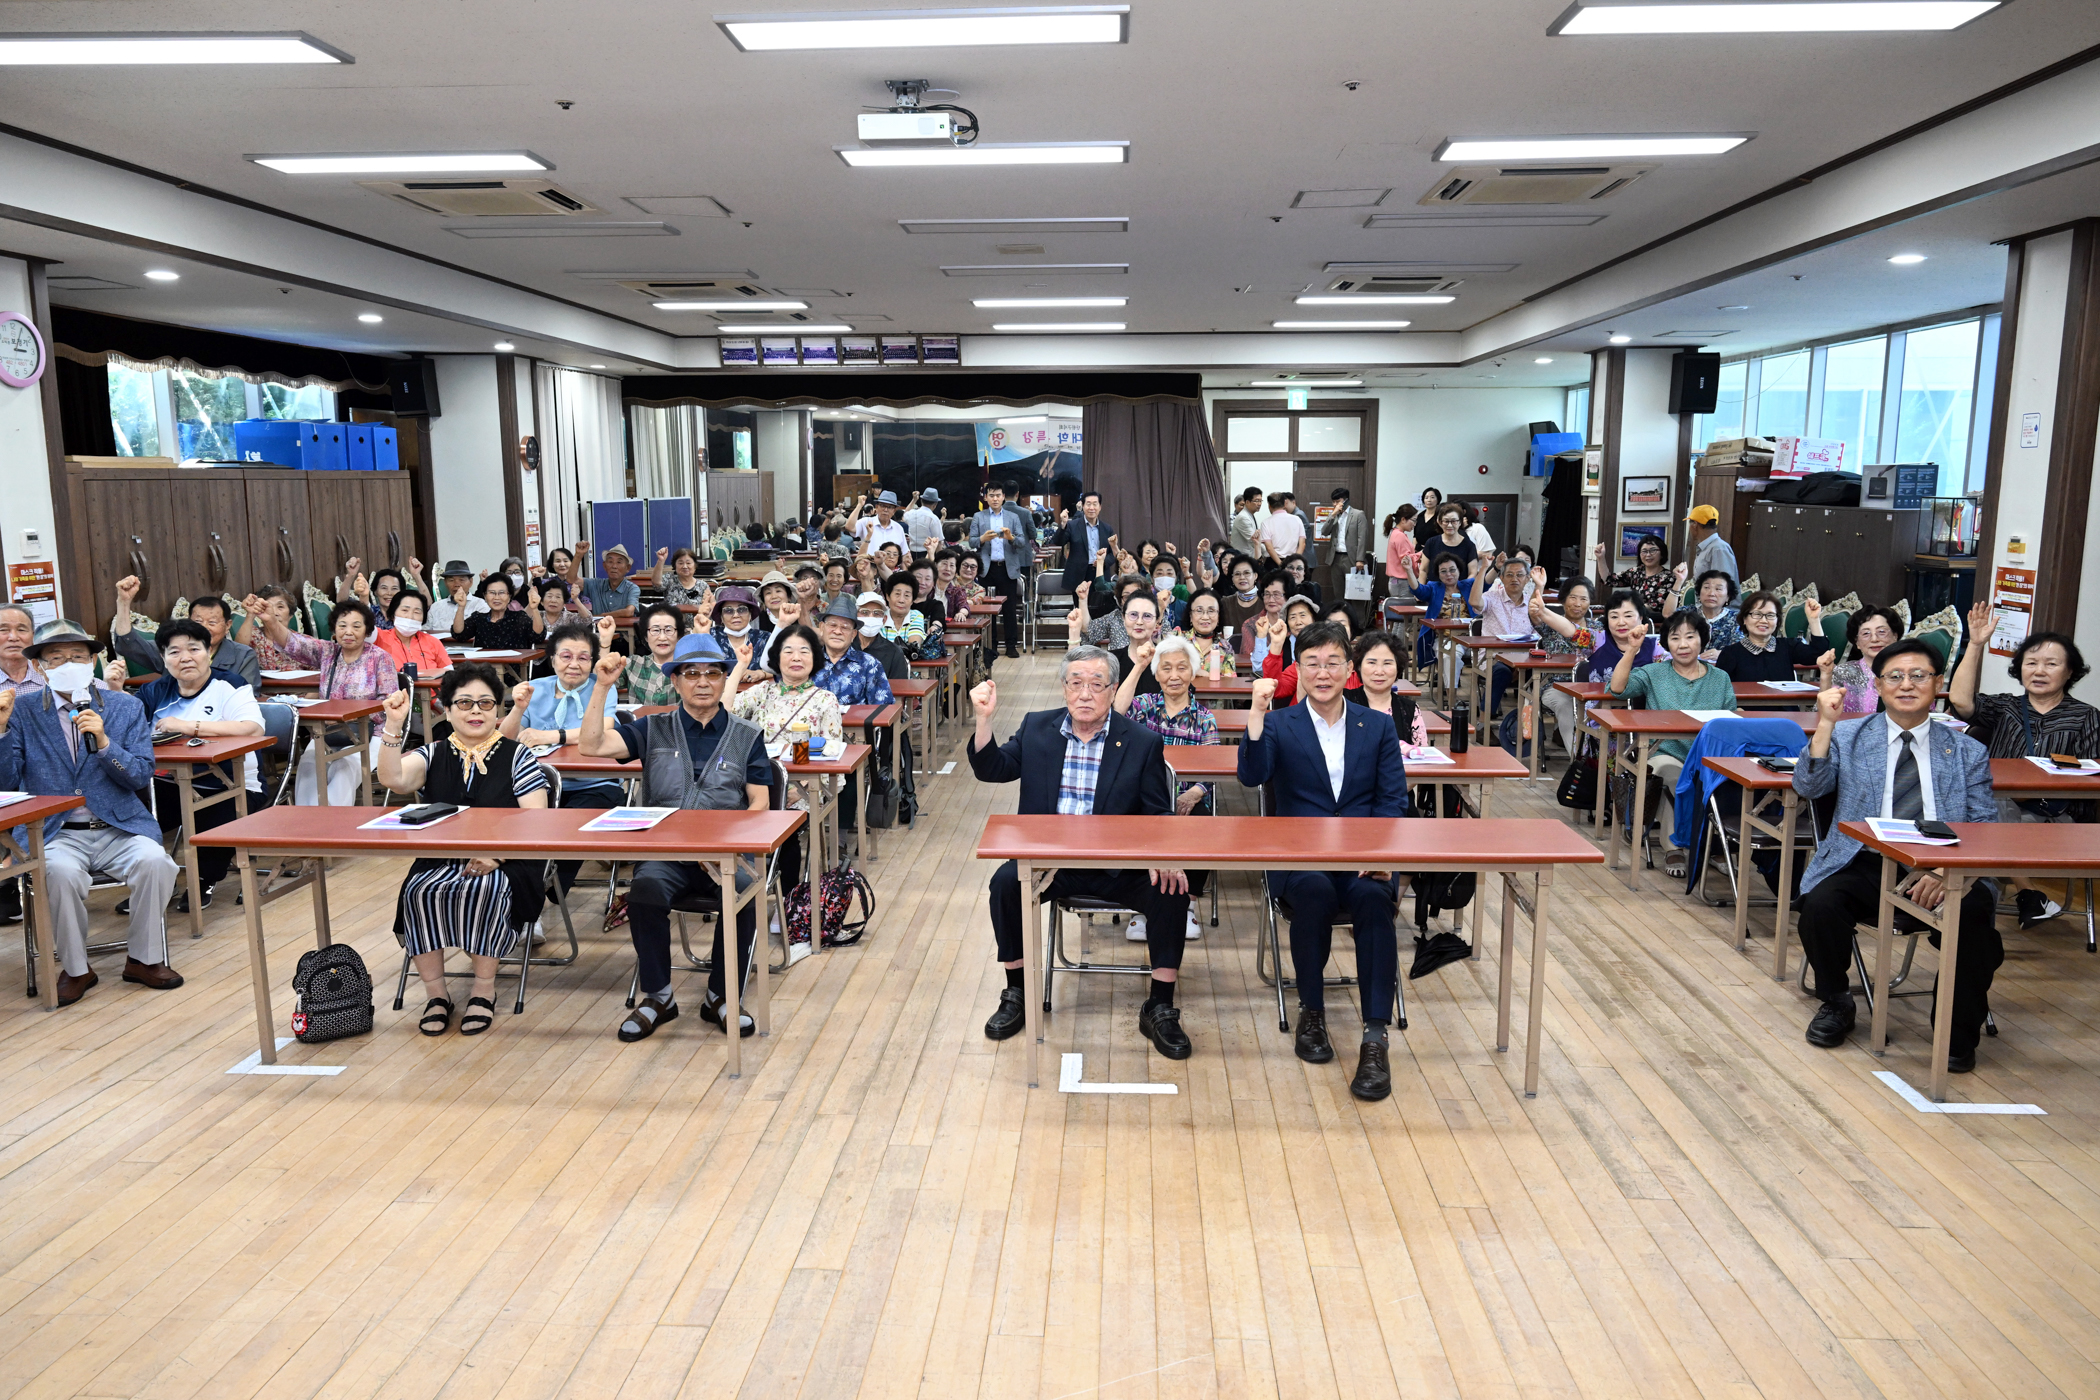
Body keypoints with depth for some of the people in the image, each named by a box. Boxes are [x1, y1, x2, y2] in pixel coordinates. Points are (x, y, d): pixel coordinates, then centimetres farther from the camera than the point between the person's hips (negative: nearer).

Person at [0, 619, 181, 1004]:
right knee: (61, 872, -33)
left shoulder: (127, 707, 7)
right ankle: (75, 969, -10)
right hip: (55, 834, -1)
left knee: (154, 861, -29)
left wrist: (103, 742, -16)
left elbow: (142, 776, -1)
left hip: (118, 828, 1)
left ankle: (144, 959, -7)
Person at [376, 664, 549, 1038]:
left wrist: (497, 854, -20)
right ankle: (435, 993, -14)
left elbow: (535, 821, -4)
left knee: (483, 889, -34)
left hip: (505, 866, -3)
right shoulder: (433, 756, 13)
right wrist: (394, 725, -20)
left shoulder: (517, 756, 5)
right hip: (440, 863, 3)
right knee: (417, 891, -28)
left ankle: (483, 990, -17)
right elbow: (393, 779, -9)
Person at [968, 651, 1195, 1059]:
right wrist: (984, 719, -12)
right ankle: (1017, 994, -5)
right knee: (1004, 883, -26)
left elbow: (1159, 816, -1)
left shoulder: (1143, 742, -2)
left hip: (1118, 867, -1)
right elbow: (992, 769, 4)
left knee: (1171, 892, -25)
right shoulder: (1037, 727, 6)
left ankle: (1159, 1010, -8)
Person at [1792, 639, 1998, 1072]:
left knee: (1974, 914, -30)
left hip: (1945, 872, 0)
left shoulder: (1967, 752, 13)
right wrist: (1825, 724, -15)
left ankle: (1959, 1030, -5)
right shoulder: (1847, 736, 11)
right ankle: (1836, 1004, 1)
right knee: (1819, 904, -29)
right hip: (1866, 866, 0)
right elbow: (1808, 787, -4)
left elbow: (1983, 828, 6)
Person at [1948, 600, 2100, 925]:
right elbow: (1960, 701, -1)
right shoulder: (2004, 709, 19)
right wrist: (1976, 645, -1)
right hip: (1997, 807, 2)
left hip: (2056, 816, -2)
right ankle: (2028, 892, -17)